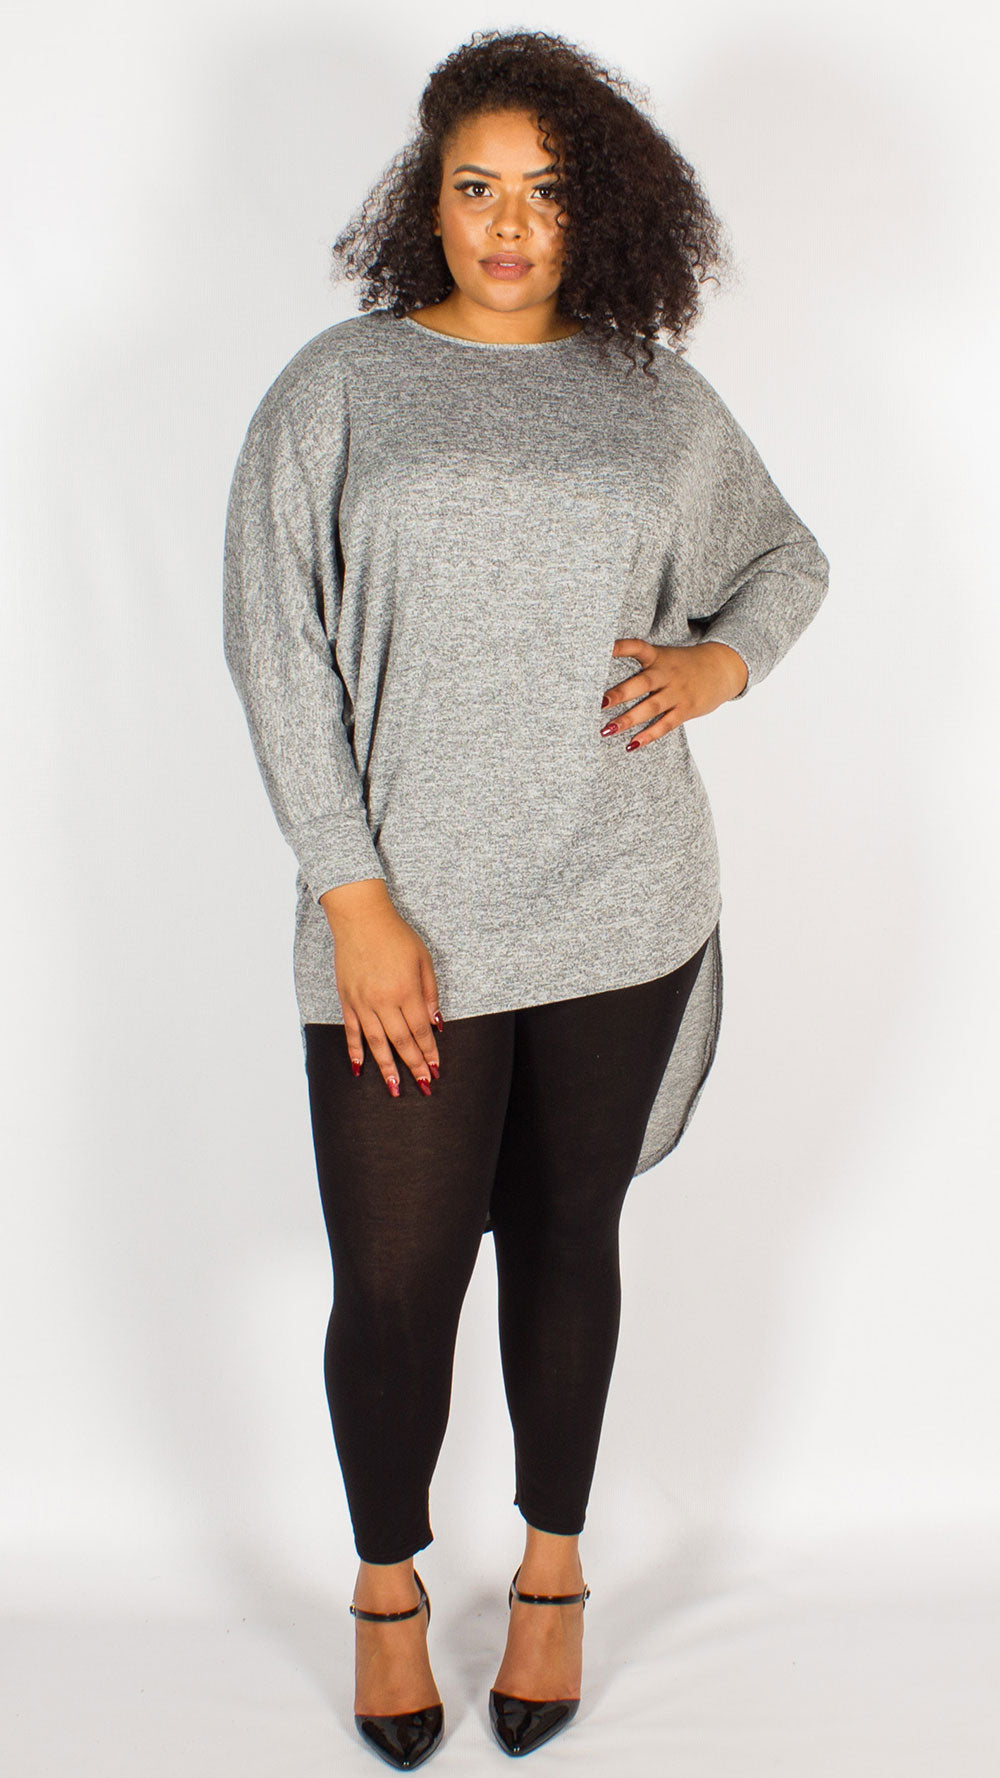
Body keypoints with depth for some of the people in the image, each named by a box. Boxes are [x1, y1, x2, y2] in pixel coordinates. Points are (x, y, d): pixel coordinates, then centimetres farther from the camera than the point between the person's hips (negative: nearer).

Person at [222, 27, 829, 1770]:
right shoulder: (336, 389, -1)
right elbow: (276, 648, -6)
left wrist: (717, 660, -1)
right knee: (394, 1278, 3)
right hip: (403, 923, -2)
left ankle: (553, 1569, 34)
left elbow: (788, 558, 22)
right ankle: (386, 1584, 29)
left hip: (617, 909, 2)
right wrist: (354, 903, -12)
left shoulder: (656, 399, 7)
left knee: (564, 1241, 14)